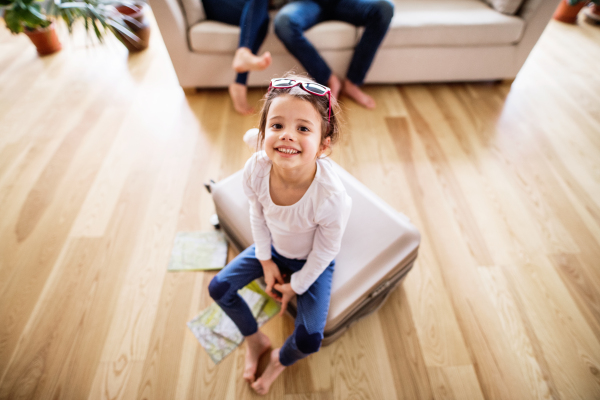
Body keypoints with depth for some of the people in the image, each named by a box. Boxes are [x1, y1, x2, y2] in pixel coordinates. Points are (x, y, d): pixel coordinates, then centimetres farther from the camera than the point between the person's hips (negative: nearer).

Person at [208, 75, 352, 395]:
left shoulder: (333, 197, -40)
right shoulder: (256, 169, -30)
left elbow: (325, 251, -20)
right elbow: (258, 215, -7)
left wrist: (296, 285, -8)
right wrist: (266, 261, -2)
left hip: (313, 261, -3)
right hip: (273, 248, 4)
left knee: (309, 339, -12)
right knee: (219, 288, 2)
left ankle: (281, 360, 29)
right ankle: (255, 339, 31)